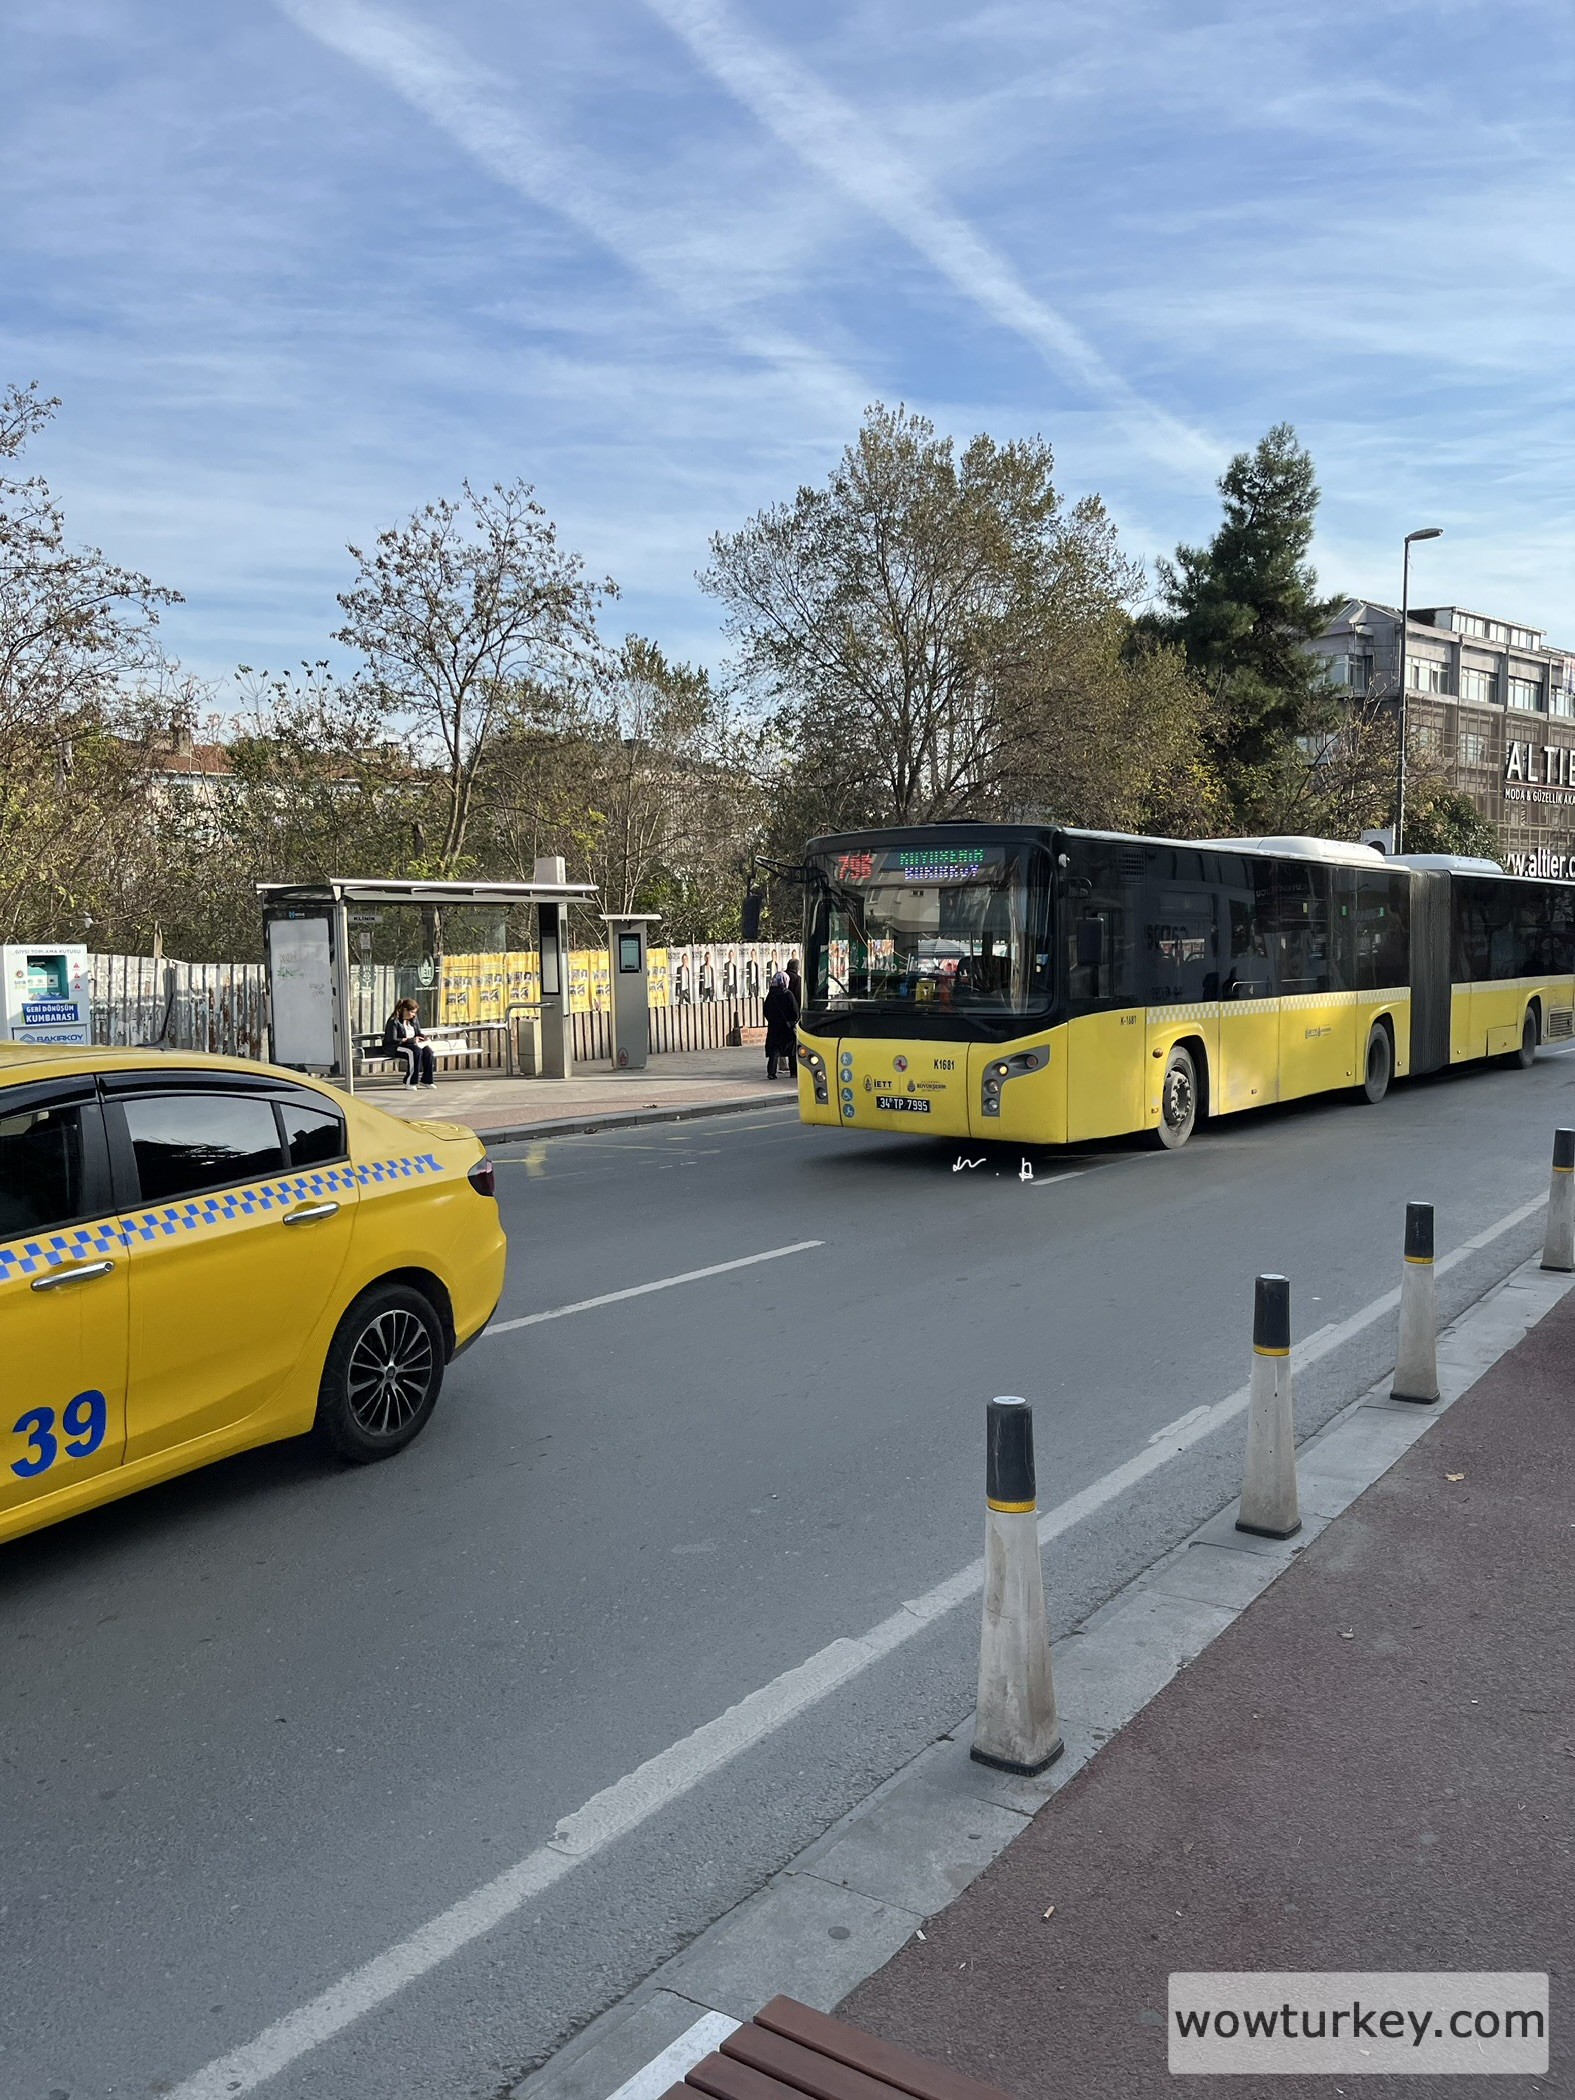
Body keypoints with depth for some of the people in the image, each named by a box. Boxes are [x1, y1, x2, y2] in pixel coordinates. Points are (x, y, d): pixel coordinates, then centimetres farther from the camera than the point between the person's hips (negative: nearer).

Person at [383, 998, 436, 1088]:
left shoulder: (414, 1019, 8)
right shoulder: (393, 1021, -14)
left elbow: (418, 1033, 19)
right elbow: (392, 1040, -19)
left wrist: (424, 1037, -6)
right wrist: (411, 1040, -23)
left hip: (410, 1045, 7)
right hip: (394, 1048, -7)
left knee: (428, 1050, -23)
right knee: (416, 1051, -35)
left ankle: (426, 1080, -16)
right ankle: (410, 1081, -29)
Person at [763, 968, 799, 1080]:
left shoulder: (771, 994, 1)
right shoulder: (788, 994, -12)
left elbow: (765, 1010, 8)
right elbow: (795, 1010, -11)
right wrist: (794, 1021, 5)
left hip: (773, 1026, 3)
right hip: (787, 1026, -3)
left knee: (773, 1050, 3)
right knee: (792, 1051, 10)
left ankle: (771, 1072, -8)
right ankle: (794, 1072, 13)